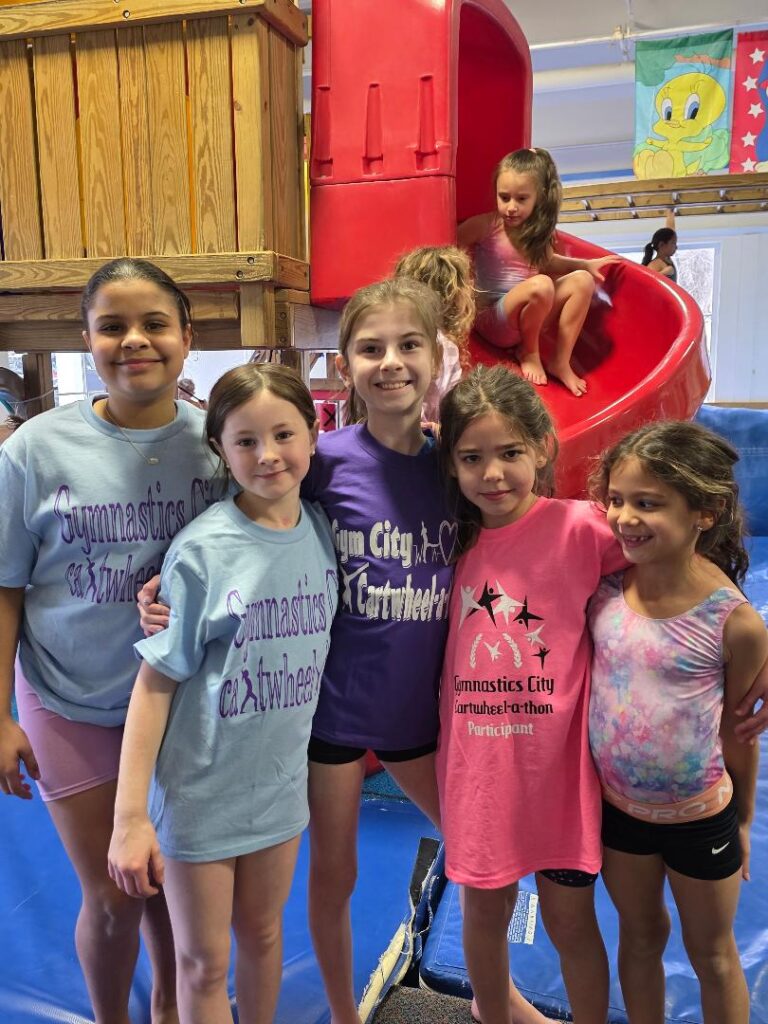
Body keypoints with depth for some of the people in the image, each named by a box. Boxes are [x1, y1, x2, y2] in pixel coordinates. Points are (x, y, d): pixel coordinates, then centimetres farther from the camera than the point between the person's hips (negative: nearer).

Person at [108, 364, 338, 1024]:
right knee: (203, 963, 14)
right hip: (200, 791, -4)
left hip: (280, 780, 4)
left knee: (263, 933, 24)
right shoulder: (202, 550, -19)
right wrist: (130, 816, -15)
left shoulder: (321, 531, -5)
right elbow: (156, 680, -15)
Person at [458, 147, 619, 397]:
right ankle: (528, 352, -6)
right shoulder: (484, 226, -11)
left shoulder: (538, 230, 6)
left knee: (582, 280, -10)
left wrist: (586, 264, 12)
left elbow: (548, 262, 23)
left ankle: (560, 361, -11)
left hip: (528, 317, 6)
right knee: (541, 285, -33)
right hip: (492, 318, -6)